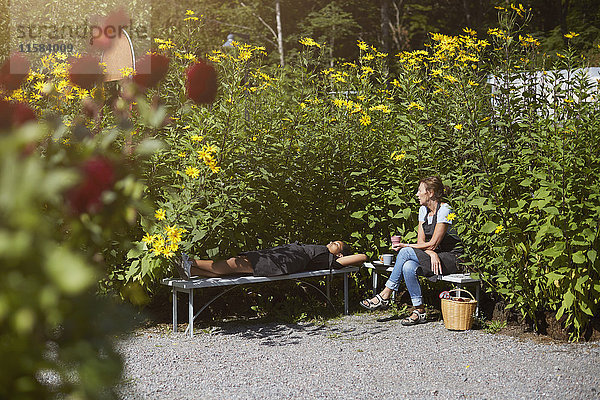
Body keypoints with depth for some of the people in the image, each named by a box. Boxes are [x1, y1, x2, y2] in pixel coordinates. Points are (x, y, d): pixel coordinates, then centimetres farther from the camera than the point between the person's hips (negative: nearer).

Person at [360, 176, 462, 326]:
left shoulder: (444, 210, -15)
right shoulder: (423, 210, 9)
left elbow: (433, 244, -18)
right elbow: (421, 241, 4)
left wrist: (405, 246, -11)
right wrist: (431, 253, -18)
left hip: (451, 257, -7)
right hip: (433, 257, 7)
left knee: (405, 252, -25)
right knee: (408, 267, -26)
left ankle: (385, 295, -16)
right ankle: (419, 310, -19)